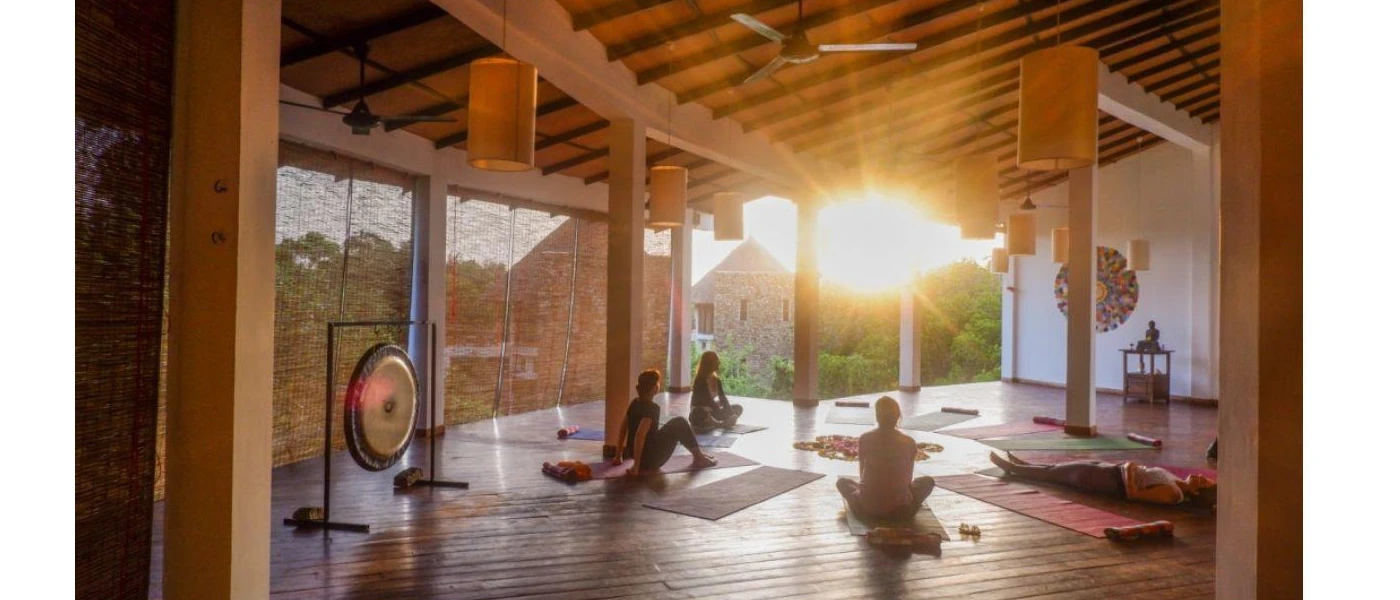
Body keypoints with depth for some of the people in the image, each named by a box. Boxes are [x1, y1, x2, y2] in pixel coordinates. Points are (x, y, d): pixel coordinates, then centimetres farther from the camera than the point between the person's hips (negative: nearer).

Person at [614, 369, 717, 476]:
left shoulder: (635, 403, 5)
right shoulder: (652, 408, -20)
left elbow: (623, 429, 10)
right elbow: (640, 435, -30)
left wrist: (619, 457, 15)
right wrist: (636, 467, -27)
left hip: (634, 453, 9)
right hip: (650, 459, -9)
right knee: (680, 423, 1)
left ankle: (698, 454, 34)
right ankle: (699, 458, 13)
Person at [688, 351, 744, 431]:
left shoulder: (717, 381, 9)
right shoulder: (701, 381, -17)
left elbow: (723, 399, 1)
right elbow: (709, 402, -23)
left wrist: (731, 413, -16)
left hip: (711, 412, 9)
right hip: (699, 416, -9)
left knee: (738, 408, 4)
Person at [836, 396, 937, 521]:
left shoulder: (865, 439, -2)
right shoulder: (908, 442, -2)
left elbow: (863, 474, 8)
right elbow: (908, 479, 10)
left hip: (867, 508, -1)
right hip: (900, 510, 1)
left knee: (842, 482, 28)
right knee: (928, 480, 24)